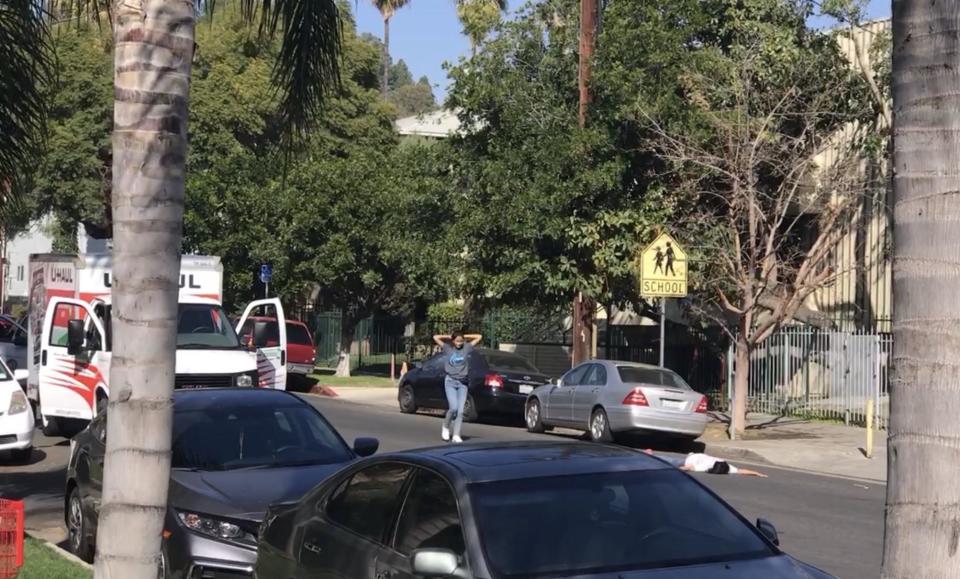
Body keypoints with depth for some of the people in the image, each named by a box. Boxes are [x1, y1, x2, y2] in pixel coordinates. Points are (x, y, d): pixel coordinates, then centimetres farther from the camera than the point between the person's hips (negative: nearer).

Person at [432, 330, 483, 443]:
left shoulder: (467, 348, 6)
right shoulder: (448, 348, 3)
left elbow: (479, 337, 10)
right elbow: (436, 337, 3)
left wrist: (465, 336, 10)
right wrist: (449, 337, 8)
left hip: (463, 383, 2)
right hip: (450, 381, -2)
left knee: (460, 410, -5)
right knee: (453, 407, -14)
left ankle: (456, 435, -3)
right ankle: (445, 427, 10)